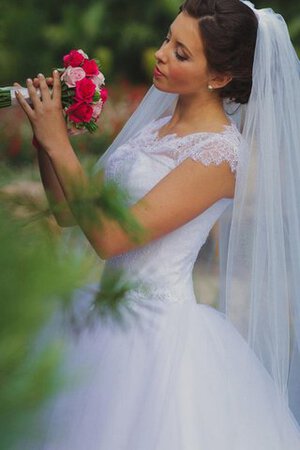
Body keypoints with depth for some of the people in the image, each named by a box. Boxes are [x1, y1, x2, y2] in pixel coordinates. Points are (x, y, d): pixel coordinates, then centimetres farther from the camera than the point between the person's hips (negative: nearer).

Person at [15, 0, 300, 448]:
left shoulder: (221, 152, -18)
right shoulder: (157, 122, 6)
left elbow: (110, 237, -22)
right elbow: (69, 212, 7)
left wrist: (58, 144, -18)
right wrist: (43, 134, -5)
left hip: (157, 331, -8)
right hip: (112, 319, 8)